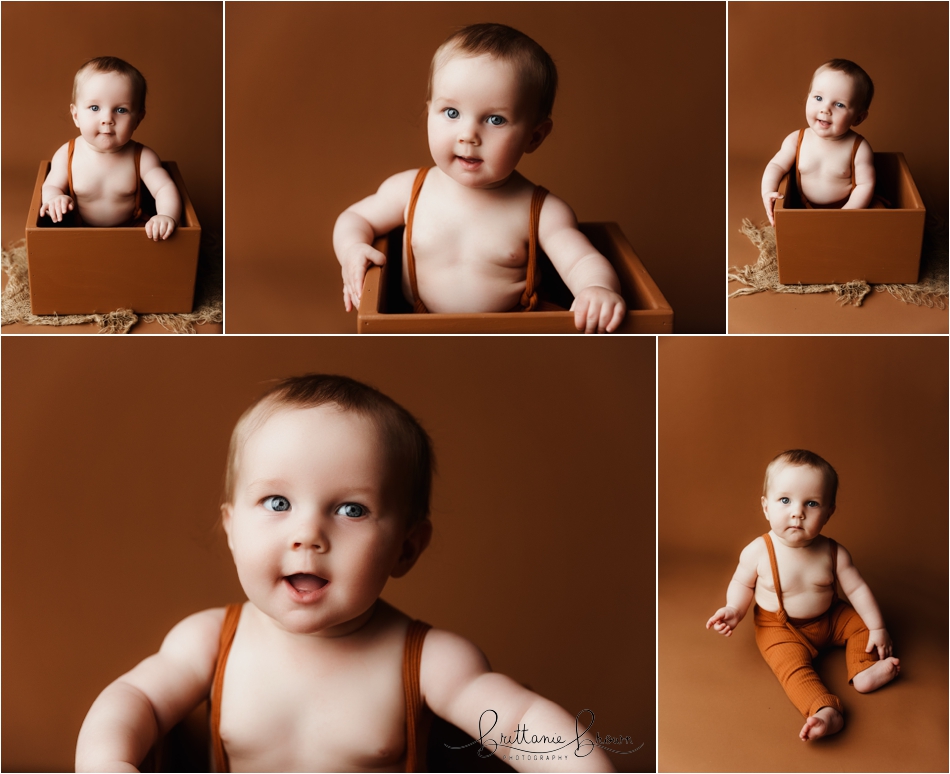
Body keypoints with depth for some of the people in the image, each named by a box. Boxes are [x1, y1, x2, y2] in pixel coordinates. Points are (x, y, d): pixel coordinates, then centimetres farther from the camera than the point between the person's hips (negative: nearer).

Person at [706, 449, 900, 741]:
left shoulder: (834, 553, -16)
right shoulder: (758, 552, -22)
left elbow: (857, 589, -6)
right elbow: (743, 583, -5)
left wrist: (877, 628, -6)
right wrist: (734, 610, -23)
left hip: (828, 618, 4)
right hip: (780, 628, -4)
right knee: (792, 663, -27)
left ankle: (864, 672, -3)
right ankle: (826, 710, -39)